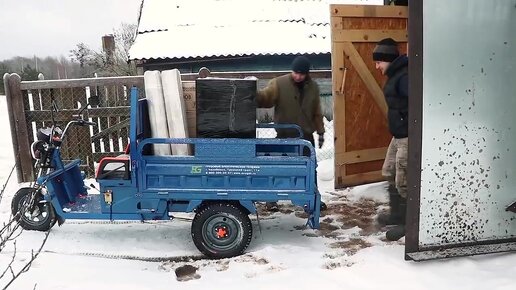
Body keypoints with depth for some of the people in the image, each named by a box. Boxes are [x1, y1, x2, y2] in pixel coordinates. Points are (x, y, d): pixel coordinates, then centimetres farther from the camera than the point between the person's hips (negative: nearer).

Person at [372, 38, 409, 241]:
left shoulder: (404, 77, -19)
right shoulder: (394, 76, 13)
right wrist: (396, 130, 18)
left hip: (408, 137, -11)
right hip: (398, 135, 11)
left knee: (403, 181, -3)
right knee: (389, 173, 19)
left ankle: (407, 222, 11)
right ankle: (397, 214, 32)